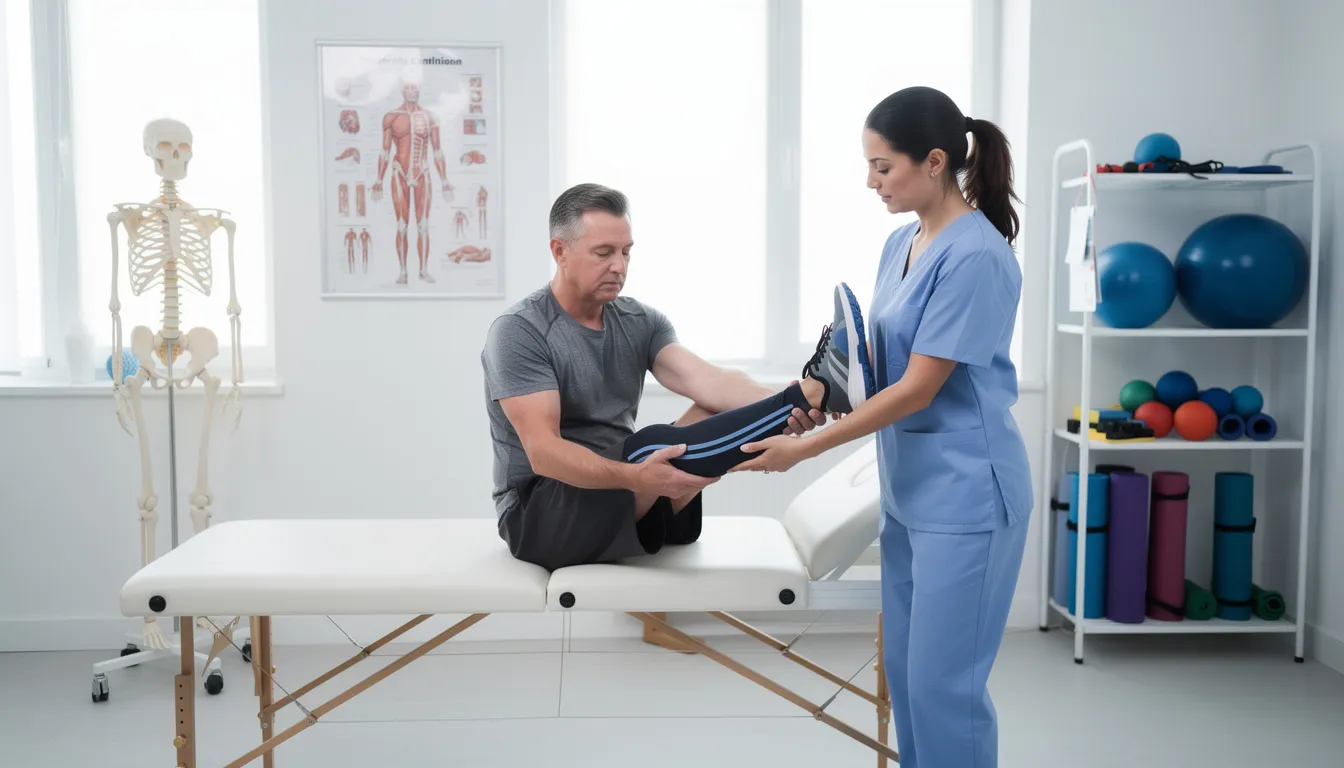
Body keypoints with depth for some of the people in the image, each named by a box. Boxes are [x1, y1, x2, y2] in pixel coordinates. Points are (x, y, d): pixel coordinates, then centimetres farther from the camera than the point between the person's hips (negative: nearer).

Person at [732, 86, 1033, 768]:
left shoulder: (975, 256, -19)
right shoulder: (902, 243, 8)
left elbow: (917, 390, -19)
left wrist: (804, 449, -17)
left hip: (964, 493, -9)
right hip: (909, 487, 9)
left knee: (944, 682, 0)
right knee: (906, 671, 17)